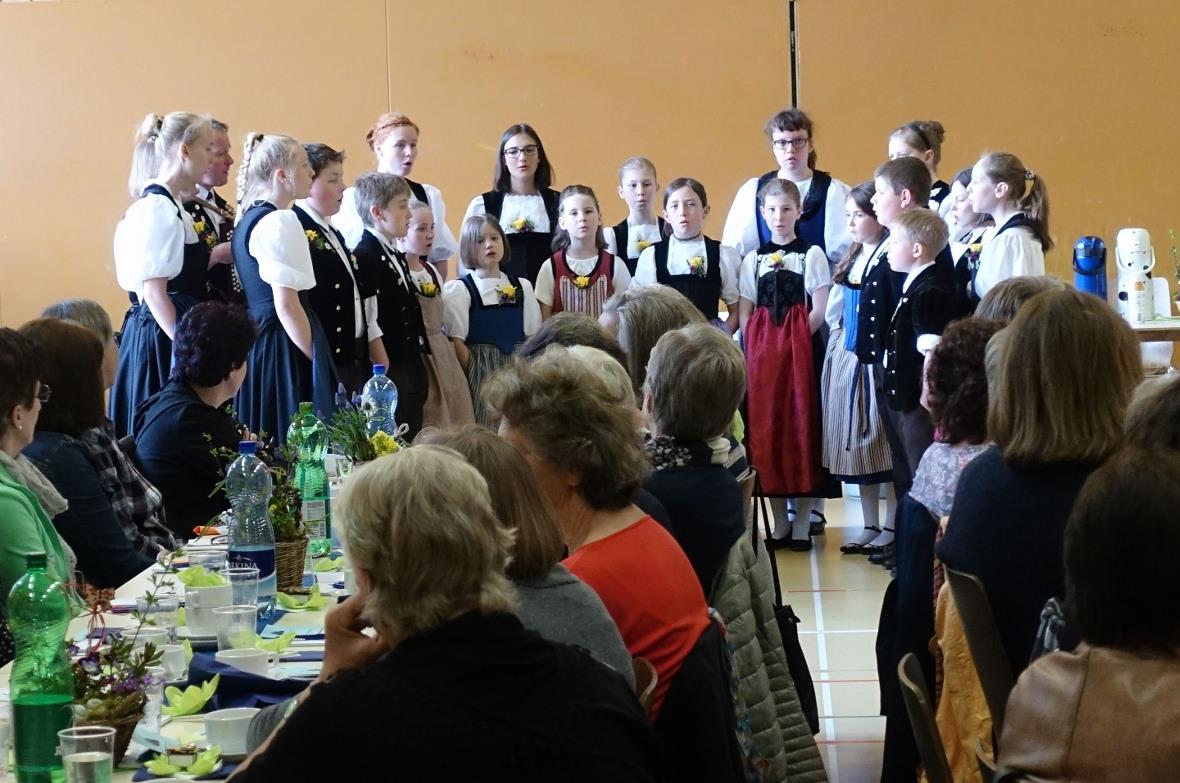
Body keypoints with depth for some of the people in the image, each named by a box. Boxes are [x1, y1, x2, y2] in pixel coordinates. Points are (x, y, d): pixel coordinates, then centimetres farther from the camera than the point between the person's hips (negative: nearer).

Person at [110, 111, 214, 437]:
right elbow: (154, 293, -19)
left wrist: (211, 257, 12)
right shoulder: (158, 209, -15)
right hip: (162, 337, -10)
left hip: (161, 334, 10)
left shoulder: (165, 205, 13)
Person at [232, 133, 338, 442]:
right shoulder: (280, 222, -14)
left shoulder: (247, 220, 15)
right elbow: (287, 305, -18)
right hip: (284, 348, -10)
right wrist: (317, 359, -11)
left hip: (255, 343, 10)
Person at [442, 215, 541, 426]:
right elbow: (456, 341, -6)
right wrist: (475, 376, -11)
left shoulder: (522, 287, 10)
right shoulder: (458, 290, -2)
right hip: (480, 372, -3)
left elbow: (532, 336, 9)